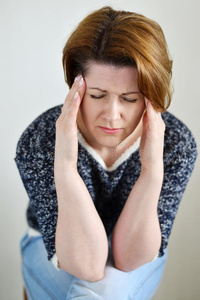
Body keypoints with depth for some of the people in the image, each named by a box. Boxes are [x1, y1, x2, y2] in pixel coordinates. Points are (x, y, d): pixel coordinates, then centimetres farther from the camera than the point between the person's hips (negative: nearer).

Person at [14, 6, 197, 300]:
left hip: (137, 261, 1)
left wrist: (152, 167, -37)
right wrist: (64, 164, -43)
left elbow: (129, 257, -24)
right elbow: (85, 263, -30)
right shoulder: (38, 142, -28)